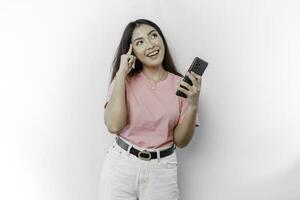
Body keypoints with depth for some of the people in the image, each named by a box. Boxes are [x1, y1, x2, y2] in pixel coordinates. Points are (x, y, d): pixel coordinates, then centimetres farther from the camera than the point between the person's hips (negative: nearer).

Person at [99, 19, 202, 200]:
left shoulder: (181, 85, -2)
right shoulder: (124, 80, -2)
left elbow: (180, 141, -2)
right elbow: (114, 126, -18)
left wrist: (193, 105, -18)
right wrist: (121, 73, -14)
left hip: (162, 170, 0)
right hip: (121, 164, 0)